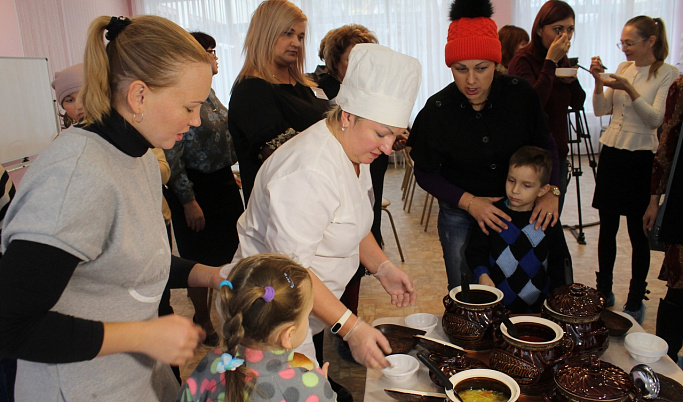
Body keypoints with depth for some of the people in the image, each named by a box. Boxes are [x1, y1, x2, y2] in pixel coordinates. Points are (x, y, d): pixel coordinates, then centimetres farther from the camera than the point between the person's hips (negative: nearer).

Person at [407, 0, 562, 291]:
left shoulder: (521, 94, -12)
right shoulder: (436, 111, -17)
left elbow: (544, 144, 3)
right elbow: (425, 173, -8)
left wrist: (550, 191, -12)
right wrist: (469, 202, -19)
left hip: (516, 209, 2)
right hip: (459, 216, -1)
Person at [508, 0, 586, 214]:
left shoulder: (562, 60, 8)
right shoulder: (523, 60, -14)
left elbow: (578, 103, 10)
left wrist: (571, 79, -8)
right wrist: (550, 62, -25)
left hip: (558, 152, 7)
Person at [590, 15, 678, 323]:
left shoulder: (667, 74, -5)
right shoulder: (623, 69, 10)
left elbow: (656, 119, -15)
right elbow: (600, 110, 6)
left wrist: (629, 89, -24)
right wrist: (599, 81, -8)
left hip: (640, 158, -5)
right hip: (611, 151, 5)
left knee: (637, 231, 2)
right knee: (607, 227, 10)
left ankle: (635, 301, 16)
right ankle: (604, 291, 25)